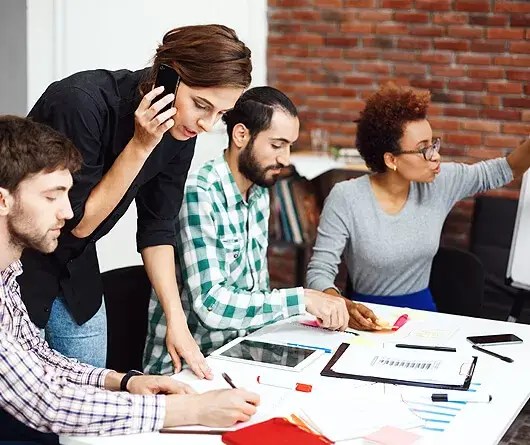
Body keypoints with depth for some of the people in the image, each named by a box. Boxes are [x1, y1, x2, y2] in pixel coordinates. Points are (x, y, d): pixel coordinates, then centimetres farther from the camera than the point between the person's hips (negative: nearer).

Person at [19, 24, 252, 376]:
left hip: (76, 275, 6)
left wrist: (176, 320, -9)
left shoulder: (179, 130, -9)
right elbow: (77, 223, -21)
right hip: (17, 265, -6)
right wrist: (140, 146, -29)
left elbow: (157, 228, -1)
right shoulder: (82, 102, -28)